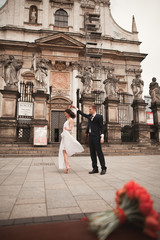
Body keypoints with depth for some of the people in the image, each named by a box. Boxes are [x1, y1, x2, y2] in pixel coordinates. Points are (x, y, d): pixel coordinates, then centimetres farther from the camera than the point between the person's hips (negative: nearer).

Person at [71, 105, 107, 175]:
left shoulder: (99, 117, -4)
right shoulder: (89, 116, 15)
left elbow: (101, 127, -6)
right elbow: (83, 114, 30)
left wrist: (102, 136, -14)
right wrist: (75, 108, 32)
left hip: (96, 137, -7)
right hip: (90, 136, 7)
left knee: (99, 152, -5)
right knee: (92, 153, 7)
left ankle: (103, 168, 4)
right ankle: (95, 169, 14)